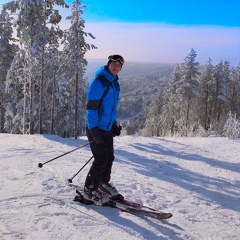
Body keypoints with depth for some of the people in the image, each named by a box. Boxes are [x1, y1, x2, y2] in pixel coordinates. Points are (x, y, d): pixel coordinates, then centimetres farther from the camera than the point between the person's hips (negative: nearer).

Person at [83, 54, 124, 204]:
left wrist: (115, 124, 16)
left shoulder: (115, 84, 12)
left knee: (109, 158, 15)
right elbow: (91, 107, -20)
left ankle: (104, 184, 34)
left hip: (108, 128, 8)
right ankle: (89, 190, 8)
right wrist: (94, 130, -24)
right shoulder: (98, 82, -16)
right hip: (96, 129, -8)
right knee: (101, 160, -7)